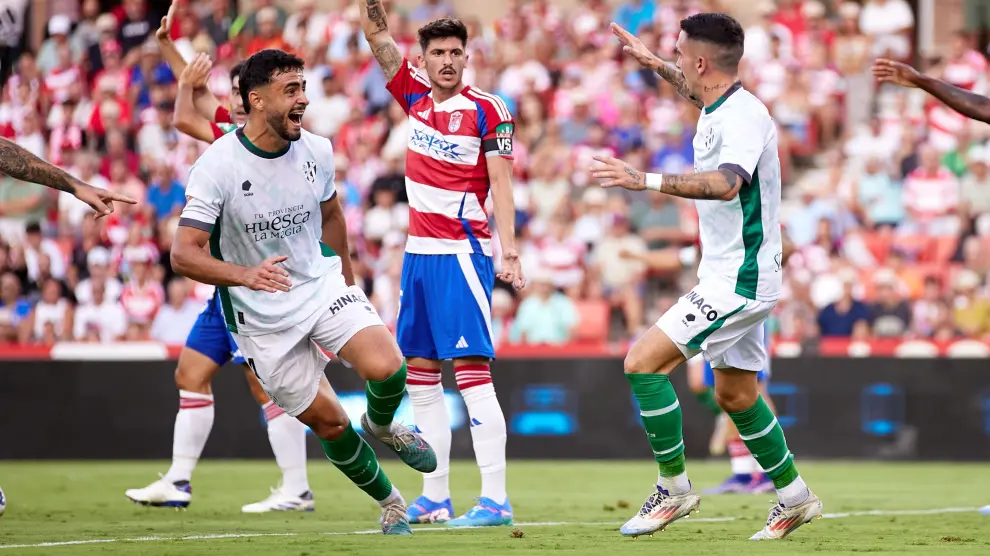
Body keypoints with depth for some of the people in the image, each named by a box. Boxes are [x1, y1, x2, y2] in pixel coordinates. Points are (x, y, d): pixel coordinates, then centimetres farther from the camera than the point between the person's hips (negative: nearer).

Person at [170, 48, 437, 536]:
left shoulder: (316, 151, -4)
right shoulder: (217, 166, -19)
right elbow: (183, 255, -23)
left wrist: (347, 280, 23)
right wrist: (244, 274, -40)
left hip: (323, 285, 3)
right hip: (263, 318, -3)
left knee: (386, 368, -22)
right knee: (330, 425, 1)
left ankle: (381, 426, 12)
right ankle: (389, 503, 24)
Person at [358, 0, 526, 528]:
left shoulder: (487, 109, -6)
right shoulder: (414, 96, 10)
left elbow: (501, 184, -9)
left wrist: (509, 252, -17)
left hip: (463, 253, -7)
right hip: (419, 250, 7)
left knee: (471, 371, -13)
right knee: (420, 375, 8)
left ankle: (495, 500, -16)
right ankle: (434, 497, 13)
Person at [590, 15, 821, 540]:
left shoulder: (743, 116, -22)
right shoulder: (718, 108, 8)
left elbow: (725, 183, -41)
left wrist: (646, 180, -48)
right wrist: (653, 63, 39)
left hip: (739, 280, -10)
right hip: (729, 276, 10)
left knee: (643, 362, -14)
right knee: (735, 397, 17)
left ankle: (674, 487, -5)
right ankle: (794, 497, 28)